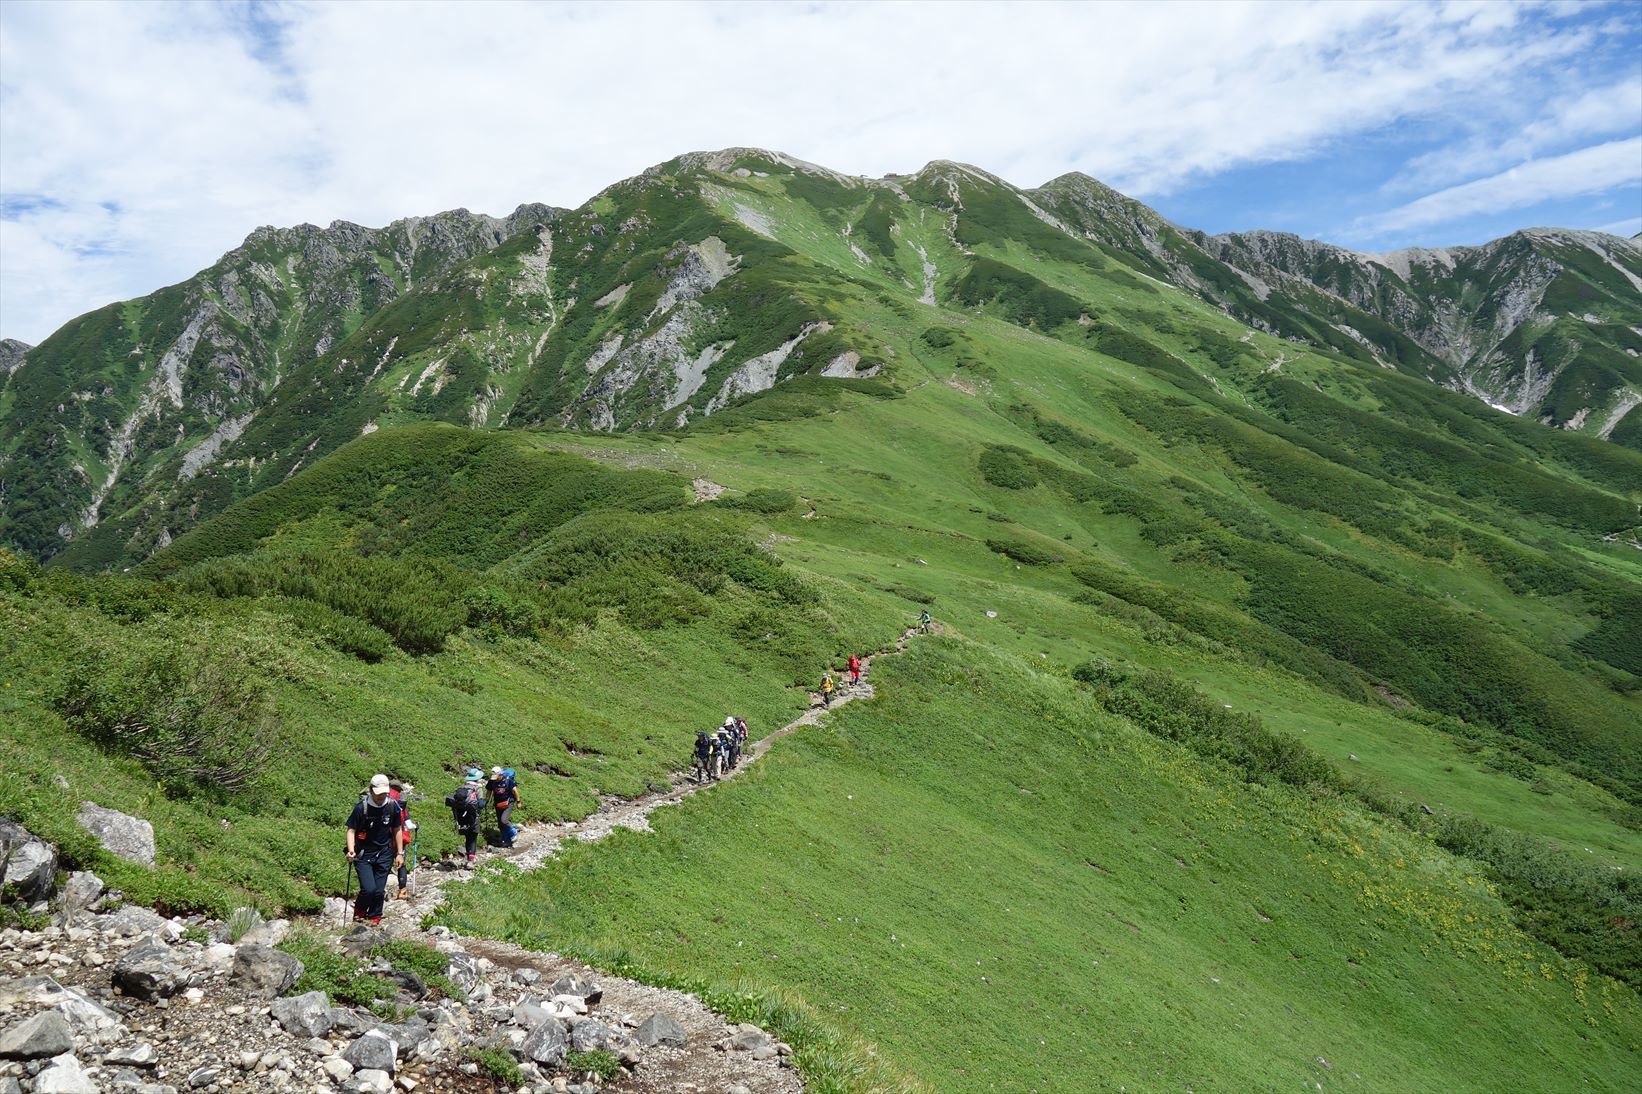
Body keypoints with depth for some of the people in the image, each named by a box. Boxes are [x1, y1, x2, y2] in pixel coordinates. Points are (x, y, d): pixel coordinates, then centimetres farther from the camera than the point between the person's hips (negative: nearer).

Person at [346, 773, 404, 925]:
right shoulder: (361, 807, -15)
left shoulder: (393, 806, -6)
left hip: (384, 853, 3)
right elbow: (351, 830, -10)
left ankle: (374, 918, 22)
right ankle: (359, 911, 17)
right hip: (364, 854, -3)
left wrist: (400, 853, 6)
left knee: (379, 890, 1)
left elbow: (397, 830, 6)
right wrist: (351, 851, -26)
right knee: (369, 889, -13)